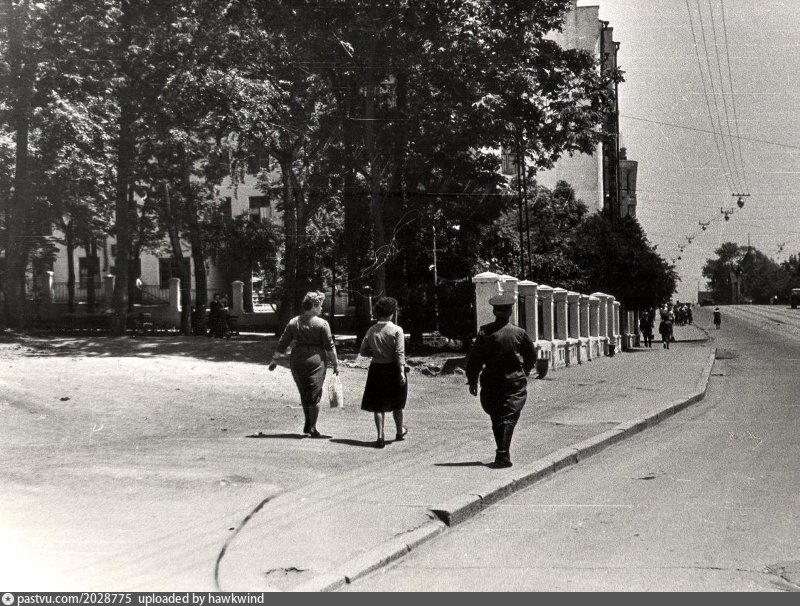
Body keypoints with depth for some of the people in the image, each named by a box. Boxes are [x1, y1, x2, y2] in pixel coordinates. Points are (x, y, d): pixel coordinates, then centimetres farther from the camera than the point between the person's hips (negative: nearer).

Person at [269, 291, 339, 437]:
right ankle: (312, 428, 3)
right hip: (316, 360, -4)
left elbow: (283, 343, 5)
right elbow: (329, 346, -6)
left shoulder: (293, 322, 4)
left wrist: (275, 359, 12)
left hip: (297, 361, 4)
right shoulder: (322, 324, -7)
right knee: (314, 394, 3)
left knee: (304, 394, 18)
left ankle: (308, 424, 25)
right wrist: (335, 363, 2)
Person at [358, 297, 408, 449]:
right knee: (396, 404, 16)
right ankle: (399, 432, 34)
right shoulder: (396, 330, -12)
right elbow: (400, 353, -17)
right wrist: (402, 372, -18)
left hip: (376, 369, 2)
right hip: (393, 369, -2)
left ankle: (380, 436, 0)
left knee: (378, 405, 8)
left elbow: (362, 351, 4)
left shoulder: (371, 330, 0)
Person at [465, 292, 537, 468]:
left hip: (491, 383, 2)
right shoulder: (519, 333, -5)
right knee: (509, 418, -3)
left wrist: (472, 380, 6)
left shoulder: (485, 333, -5)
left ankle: (502, 452, 22)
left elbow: (474, 358, -4)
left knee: (496, 419, 15)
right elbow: (531, 356, 8)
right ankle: (503, 455, -14)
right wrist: (524, 372, 25)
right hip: (514, 382, -1)